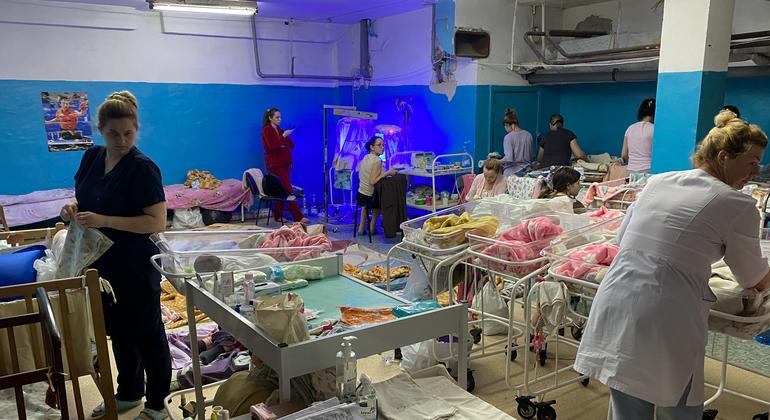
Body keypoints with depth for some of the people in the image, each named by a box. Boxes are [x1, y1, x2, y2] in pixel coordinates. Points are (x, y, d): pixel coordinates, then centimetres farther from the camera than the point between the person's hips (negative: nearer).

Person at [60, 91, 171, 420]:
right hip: (102, 263, 7)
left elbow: (157, 222, -23)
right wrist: (72, 208, -5)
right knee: (118, 331, 21)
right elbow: (83, 196, 17)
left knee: (146, 334, 7)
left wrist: (104, 221, -27)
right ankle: (128, 393, 40)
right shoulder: (92, 158, 3)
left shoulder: (142, 168, -19)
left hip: (136, 268, -7)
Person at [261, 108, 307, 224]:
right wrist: (284, 136, -18)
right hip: (275, 164, -7)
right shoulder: (266, 130, -3)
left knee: (281, 189, 6)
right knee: (288, 189, -12)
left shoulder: (280, 130, 17)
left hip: (285, 163, 7)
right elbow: (272, 146, -17)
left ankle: (278, 216, 14)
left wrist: (285, 141, -7)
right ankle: (298, 217, -15)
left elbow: (292, 145, 13)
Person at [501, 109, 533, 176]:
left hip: (512, 173, -5)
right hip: (526, 171, 5)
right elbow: (531, 157, 14)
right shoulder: (528, 135, 6)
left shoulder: (508, 137, -10)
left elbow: (509, 158, -16)